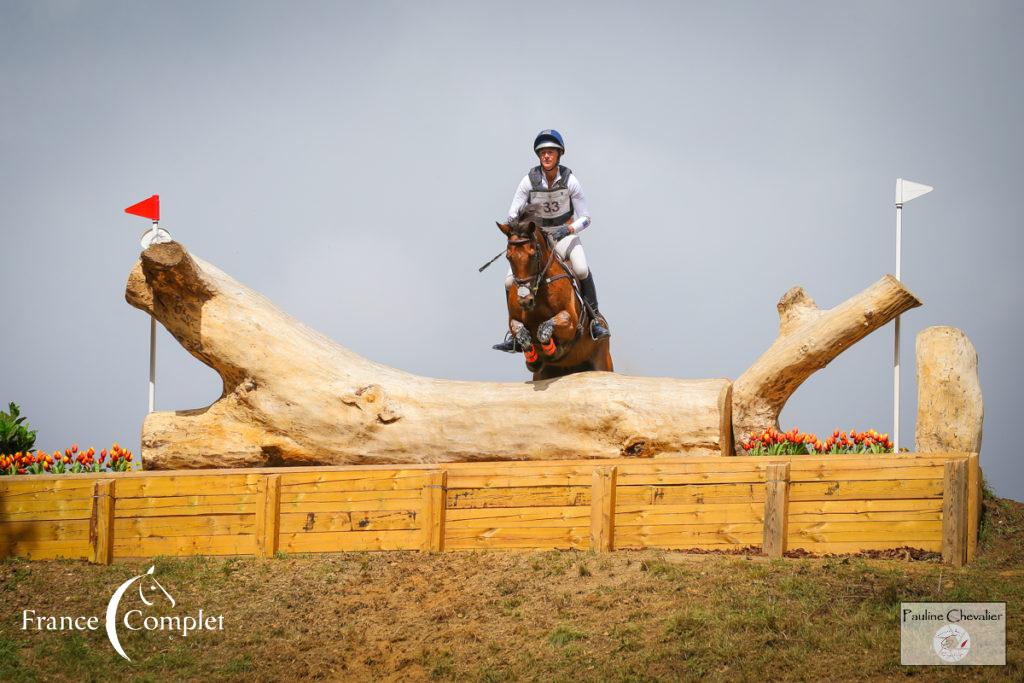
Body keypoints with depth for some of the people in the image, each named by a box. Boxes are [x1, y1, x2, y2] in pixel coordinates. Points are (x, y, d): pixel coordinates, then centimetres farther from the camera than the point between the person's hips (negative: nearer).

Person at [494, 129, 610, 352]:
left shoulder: (569, 180, -14)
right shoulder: (529, 180, -13)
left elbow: (585, 218, -11)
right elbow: (512, 215, -10)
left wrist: (568, 230, -29)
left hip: (565, 233, -2)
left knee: (582, 269, -32)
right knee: (511, 281, -12)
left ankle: (595, 317, -14)